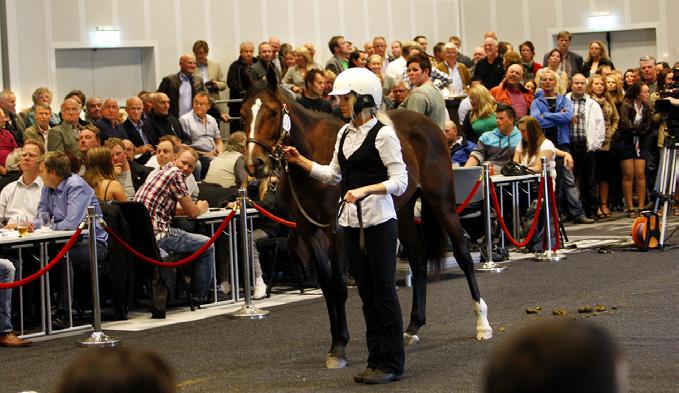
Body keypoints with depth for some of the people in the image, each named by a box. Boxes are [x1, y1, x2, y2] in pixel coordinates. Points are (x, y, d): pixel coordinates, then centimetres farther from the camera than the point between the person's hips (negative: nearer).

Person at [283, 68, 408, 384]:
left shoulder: (383, 133, -11)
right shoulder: (344, 133, 12)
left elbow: (400, 181, -14)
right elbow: (334, 175, 20)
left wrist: (365, 190, -25)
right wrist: (300, 161, 13)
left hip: (379, 219, -8)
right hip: (351, 220, 8)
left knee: (383, 290, -2)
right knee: (366, 292, 12)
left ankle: (392, 363, 5)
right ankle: (377, 360, 19)